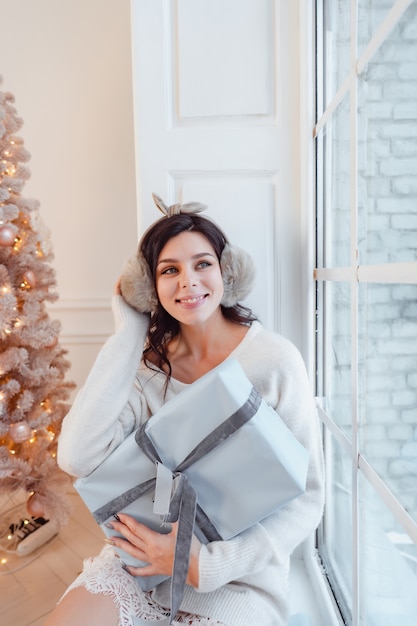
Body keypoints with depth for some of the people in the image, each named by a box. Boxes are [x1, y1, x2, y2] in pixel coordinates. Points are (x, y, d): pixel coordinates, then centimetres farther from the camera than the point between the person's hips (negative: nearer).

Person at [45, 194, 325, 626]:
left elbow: (306, 499, -11)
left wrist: (207, 566, -19)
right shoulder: (151, 362, -4)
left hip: (240, 571, -2)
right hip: (147, 553, 3)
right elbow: (77, 458, -17)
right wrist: (128, 332, -15)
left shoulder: (275, 360, -15)